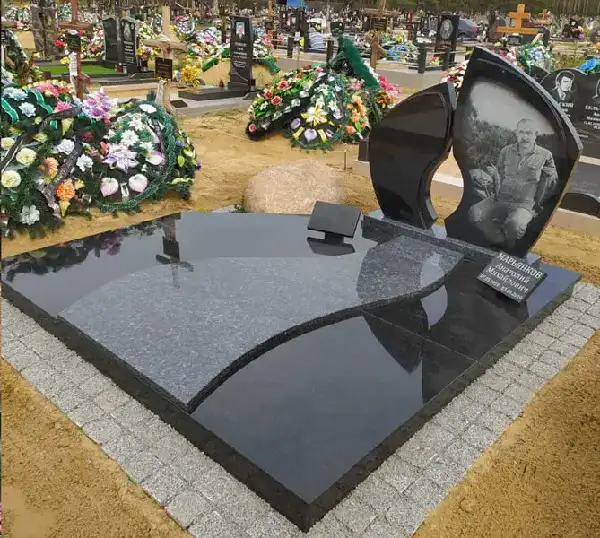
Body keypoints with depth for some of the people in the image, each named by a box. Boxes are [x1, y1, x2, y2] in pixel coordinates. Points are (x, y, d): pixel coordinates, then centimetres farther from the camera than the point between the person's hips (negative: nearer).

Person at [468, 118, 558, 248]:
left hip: (525, 204, -4)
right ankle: (502, 243, -7)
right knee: (474, 213, -22)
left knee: (514, 223, -36)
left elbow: (548, 192, 9)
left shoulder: (545, 156, 4)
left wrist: (550, 176, -12)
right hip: (500, 199, 4)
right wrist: (494, 175, -3)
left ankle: (512, 248, -3)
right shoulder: (506, 152, 12)